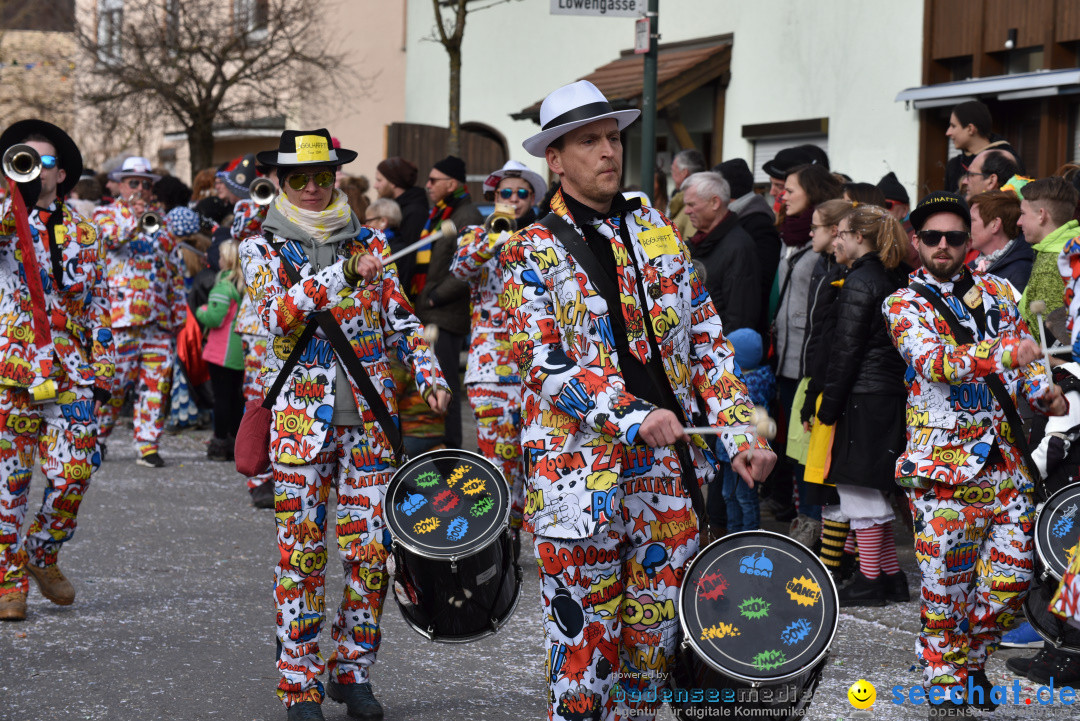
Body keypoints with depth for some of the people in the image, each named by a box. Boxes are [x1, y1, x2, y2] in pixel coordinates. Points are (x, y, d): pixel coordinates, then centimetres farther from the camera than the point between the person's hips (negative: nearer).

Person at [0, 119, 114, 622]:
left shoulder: (82, 233, 13)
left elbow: (97, 306, 15)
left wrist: (102, 368, 9)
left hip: (70, 373, 3)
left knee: (73, 473, -3)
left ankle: (41, 556, 21)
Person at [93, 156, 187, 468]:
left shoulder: (159, 224, 21)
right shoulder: (106, 214, 8)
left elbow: (175, 272, 21)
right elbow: (107, 237, -16)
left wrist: (178, 313, 15)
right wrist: (132, 213, -26)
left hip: (158, 319, 5)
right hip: (119, 315, -5)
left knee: (156, 383, 1)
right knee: (113, 380, -6)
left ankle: (148, 445, 6)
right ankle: (95, 438, 10)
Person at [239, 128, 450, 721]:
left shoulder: (366, 242, 10)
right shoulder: (262, 248, 2)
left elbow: (400, 318, 15)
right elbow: (278, 314, -16)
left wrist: (427, 373, 1)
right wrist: (346, 274, -25)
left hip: (369, 417, 2)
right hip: (302, 418, -2)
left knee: (371, 552, 2)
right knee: (301, 555, -1)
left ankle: (352, 670, 17)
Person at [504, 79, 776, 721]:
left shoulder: (661, 235, 12)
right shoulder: (533, 253, -1)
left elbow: (708, 340, 12)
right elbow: (546, 360, -13)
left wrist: (742, 431, 1)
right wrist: (632, 417, -25)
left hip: (670, 466, 4)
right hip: (581, 469, -4)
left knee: (657, 635, 10)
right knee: (585, 640, 0)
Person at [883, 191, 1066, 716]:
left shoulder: (995, 293, 13)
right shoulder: (903, 305, 0)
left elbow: (1027, 357, 14)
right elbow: (934, 361, -17)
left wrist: (1047, 393, -9)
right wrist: (1000, 353, -32)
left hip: (1004, 461, 4)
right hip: (943, 467, -4)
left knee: (1010, 578, 4)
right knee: (945, 584, -2)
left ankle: (973, 666, 26)